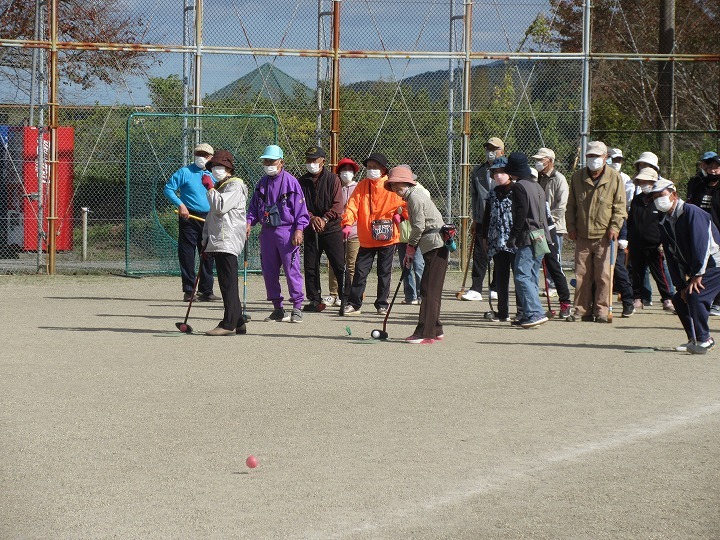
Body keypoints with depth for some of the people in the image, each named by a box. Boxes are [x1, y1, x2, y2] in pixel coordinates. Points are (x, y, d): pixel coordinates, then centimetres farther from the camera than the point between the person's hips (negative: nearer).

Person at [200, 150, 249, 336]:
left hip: (228, 241, -10)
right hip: (218, 242, 10)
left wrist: (210, 188, -9)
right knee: (226, 284, 10)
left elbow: (221, 206, -20)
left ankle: (229, 324, -14)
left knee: (228, 283, -12)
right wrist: (206, 241, 21)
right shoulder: (219, 186, 25)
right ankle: (238, 322, 13)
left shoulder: (235, 185, -5)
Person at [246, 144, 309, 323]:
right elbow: (254, 206, 18)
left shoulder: (290, 182, -4)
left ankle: (297, 307, -3)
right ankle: (277, 308, 15)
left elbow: (300, 208, -6)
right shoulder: (262, 184, 13)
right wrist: (249, 222, 0)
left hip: (286, 231, -6)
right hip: (267, 231, 6)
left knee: (291, 270, -7)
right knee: (269, 271, 7)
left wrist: (299, 230, -14)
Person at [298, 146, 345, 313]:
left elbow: (338, 205, -6)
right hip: (310, 230, 4)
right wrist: (311, 217, -13)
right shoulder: (302, 182, 10)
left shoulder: (332, 179, 1)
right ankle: (314, 300, 11)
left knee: (339, 265, -8)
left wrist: (325, 219, -18)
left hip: (331, 228, -4)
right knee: (310, 267, 4)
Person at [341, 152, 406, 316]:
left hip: (387, 238, -2)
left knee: (384, 272, 7)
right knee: (360, 271, 1)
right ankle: (353, 304, 5)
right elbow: (352, 205, -5)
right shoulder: (362, 186, 4)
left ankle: (382, 304, 16)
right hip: (366, 239, 2)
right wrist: (347, 223, -19)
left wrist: (399, 214, -10)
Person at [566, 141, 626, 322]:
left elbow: (619, 206, 1)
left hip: (604, 236, -3)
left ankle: (601, 311, 2)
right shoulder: (577, 177, 9)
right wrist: (571, 226, 6)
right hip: (582, 236, 3)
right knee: (582, 275, 4)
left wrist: (614, 227, -10)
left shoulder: (614, 178, 0)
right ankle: (582, 311, 11)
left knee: (603, 276, -4)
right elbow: (571, 205, 15)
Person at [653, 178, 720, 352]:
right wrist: (681, 285, 1)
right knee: (679, 299, 5)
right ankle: (694, 339, 15)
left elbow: (701, 244, -24)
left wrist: (697, 275, -25)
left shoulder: (691, 212, -17)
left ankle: (703, 339, -12)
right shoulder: (665, 224, 8)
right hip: (696, 269, 9)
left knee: (694, 295, -22)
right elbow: (672, 257, 8)